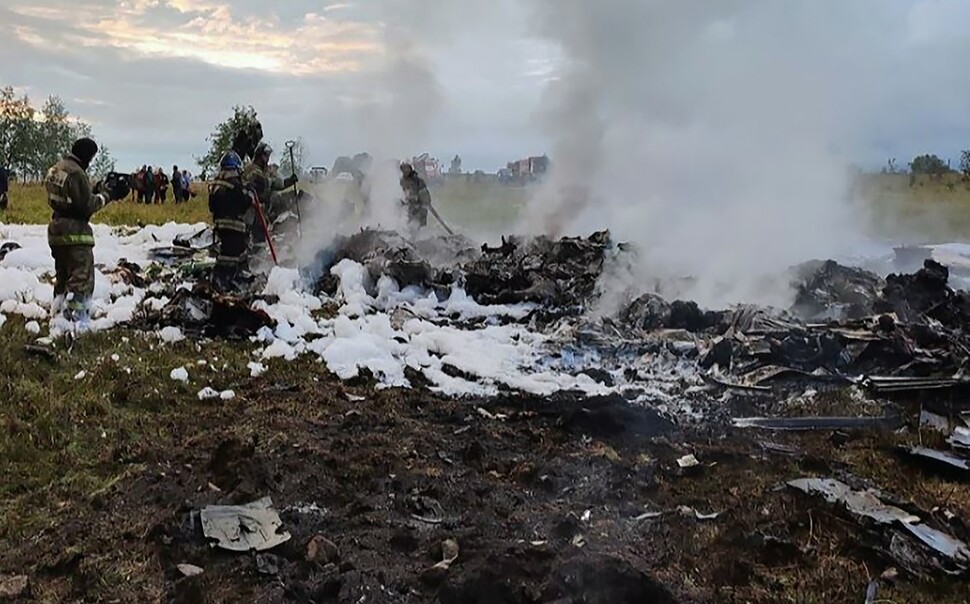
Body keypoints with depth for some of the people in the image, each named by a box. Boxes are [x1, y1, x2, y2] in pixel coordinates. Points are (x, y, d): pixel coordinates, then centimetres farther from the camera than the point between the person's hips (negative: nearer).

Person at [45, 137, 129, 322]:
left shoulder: (55, 169, 12)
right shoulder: (76, 172, -18)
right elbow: (87, 205, -18)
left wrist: (98, 189, 7)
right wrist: (109, 194, -9)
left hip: (56, 229, 10)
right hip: (75, 231, -10)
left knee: (62, 275, 20)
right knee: (82, 278, -5)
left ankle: (59, 311, 28)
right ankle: (76, 317, -8)